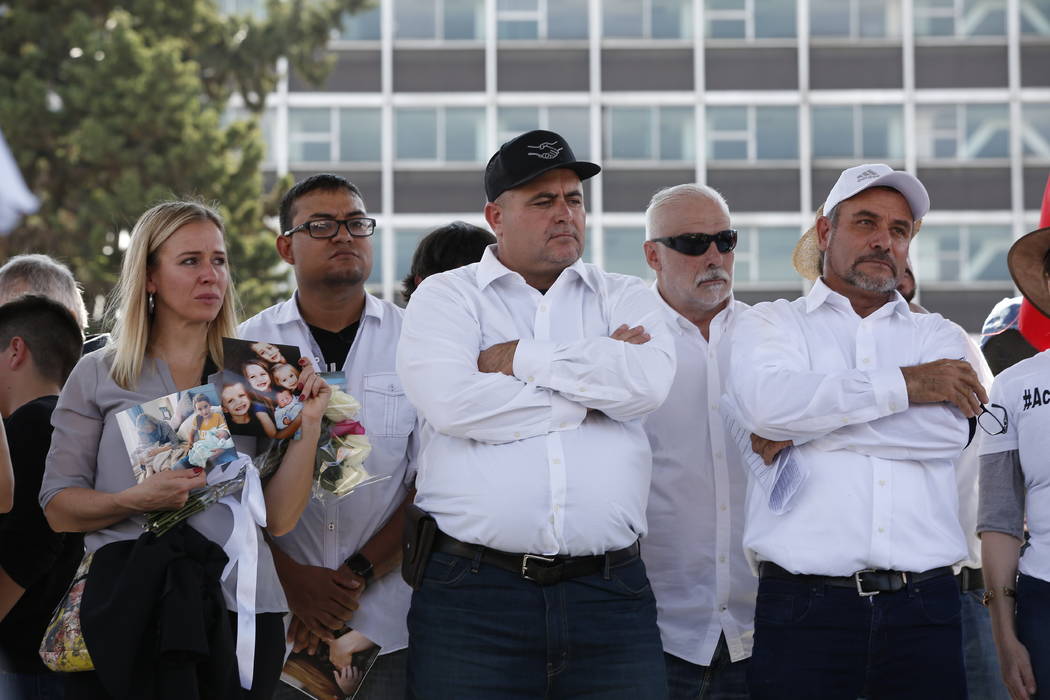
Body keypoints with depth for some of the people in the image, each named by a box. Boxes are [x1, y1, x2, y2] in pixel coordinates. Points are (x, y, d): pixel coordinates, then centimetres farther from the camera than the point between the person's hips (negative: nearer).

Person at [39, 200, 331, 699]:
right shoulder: (98, 375, 6)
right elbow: (58, 509, 2)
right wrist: (137, 500, -14)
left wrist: (308, 424, -5)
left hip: (239, 611, 2)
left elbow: (279, 518, 4)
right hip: (131, 607, -2)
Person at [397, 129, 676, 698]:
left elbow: (649, 381, -7)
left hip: (609, 589, 2)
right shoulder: (446, 297, 9)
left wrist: (521, 357, -5)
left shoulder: (624, 298, 15)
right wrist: (591, 392, -3)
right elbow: (450, 401, -11)